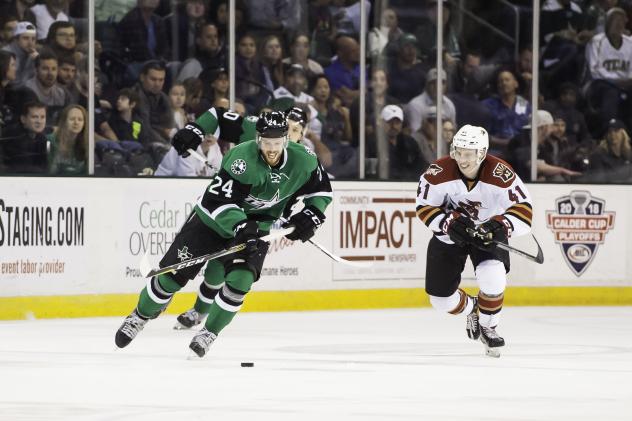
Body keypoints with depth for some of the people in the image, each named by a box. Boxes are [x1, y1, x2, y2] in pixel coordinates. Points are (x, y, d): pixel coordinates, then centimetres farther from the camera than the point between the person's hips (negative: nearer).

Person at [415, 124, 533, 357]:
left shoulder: (500, 174, -28)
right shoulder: (439, 172, -25)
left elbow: (523, 209, -23)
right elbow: (425, 207, -13)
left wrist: (500, 225, -40)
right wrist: (450, 223, -28)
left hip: (487, 233, -2)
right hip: (449, 235, 2)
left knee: (492, 277, -28)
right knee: (440, 297, 1)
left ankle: (488, 327, 1)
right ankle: (471, 309, 38)